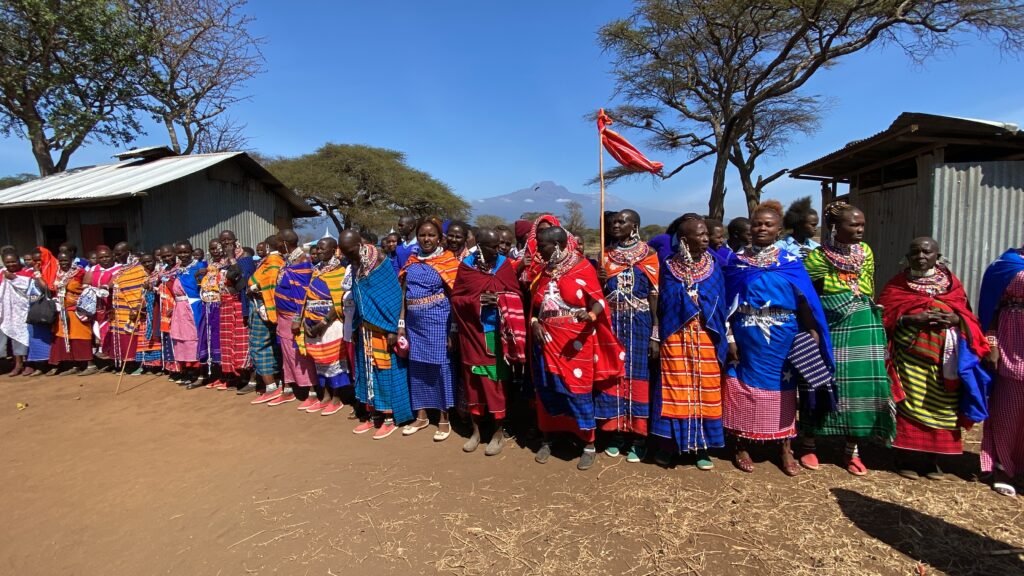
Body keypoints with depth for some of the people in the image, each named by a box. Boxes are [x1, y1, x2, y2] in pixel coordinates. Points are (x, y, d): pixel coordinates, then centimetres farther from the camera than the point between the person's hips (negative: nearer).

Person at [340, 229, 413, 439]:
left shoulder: (380, 263, -13)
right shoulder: (354, 268, 7)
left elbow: (394, 297, -14)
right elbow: (355, 301, 14)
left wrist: (393, 330, -17)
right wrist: (355, 328, 14)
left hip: (383, 330, -6)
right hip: (365, 330, 6)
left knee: (385, 370, 0)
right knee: (367, 370, 10)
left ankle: (389, 419, 9)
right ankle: (371, 415, 21)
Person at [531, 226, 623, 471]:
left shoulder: (582, 268, -8)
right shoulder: (543, 270, 9)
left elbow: (598, 301, -10)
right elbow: (534, 304, 15)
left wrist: (590, 315, -31)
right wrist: (534, 323, -2)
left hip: (574, 343, -5)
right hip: (546, 342, 5)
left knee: (578, 393, 0)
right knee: (547, 392, 11)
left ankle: (589, 445, 15)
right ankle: (547, 440, 27)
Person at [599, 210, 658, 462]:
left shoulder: (649, 256, -2)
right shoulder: (606, 255, 8)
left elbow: (655, 295, -4)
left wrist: (655, 334, -8)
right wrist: (600, 282, -11)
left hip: (639, 323, -3)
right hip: (611, 323, 3)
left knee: (638, 376, 1)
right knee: (612, 375, 4)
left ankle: (638, 438, 12)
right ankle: (616, 433, 17)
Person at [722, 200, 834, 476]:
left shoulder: (790, 262, 3)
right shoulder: (736, 260, 1)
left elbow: (804, 301, -1)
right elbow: (727, 303, -1)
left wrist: (813, 333, -12)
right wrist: (729, 337, -7)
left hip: (781, 340, 1)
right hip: (746, 338, 0)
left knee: (781, 391, 9)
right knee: (744, 389, 5)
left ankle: (785, 450, 23)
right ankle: (741, 448, 20)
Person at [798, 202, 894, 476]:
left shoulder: (865, 253, 7)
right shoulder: (816, 257, -8)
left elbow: (870, 292, 15)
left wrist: (872, 319, 14)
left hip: (863, 331, 4)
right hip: (828, 331, -4)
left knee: (860, 386, 3)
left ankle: (852, 451, 18)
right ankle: (808, 445, 19)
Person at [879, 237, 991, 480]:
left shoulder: (952, 283, 11)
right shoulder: (897, 284, 3)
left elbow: (967, 315, 12)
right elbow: (884, 315, -3)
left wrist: (956, 319, -11)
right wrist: (911, 319, -19)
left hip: (944, 357, 3)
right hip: (909, 355, -3)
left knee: (940, 407, 6)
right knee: (908, 405, -1)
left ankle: (932, 458, 19)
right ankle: (904, 457, 8)